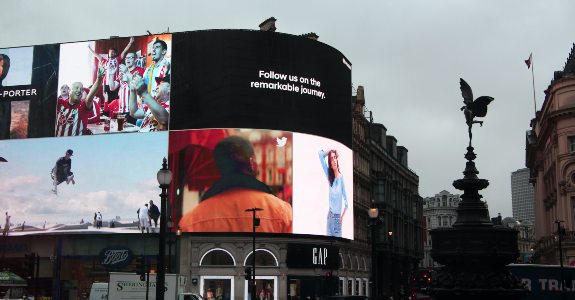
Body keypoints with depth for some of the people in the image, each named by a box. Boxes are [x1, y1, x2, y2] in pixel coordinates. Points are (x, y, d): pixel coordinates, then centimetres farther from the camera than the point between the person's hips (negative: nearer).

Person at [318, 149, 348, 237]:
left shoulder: (341, 177, -8)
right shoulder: (329, 176, 1)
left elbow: (345, 199, -3)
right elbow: (321, 155, 2)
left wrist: (342, 216, -3)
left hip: (338, 216, -3)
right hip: (330, 215, 3)